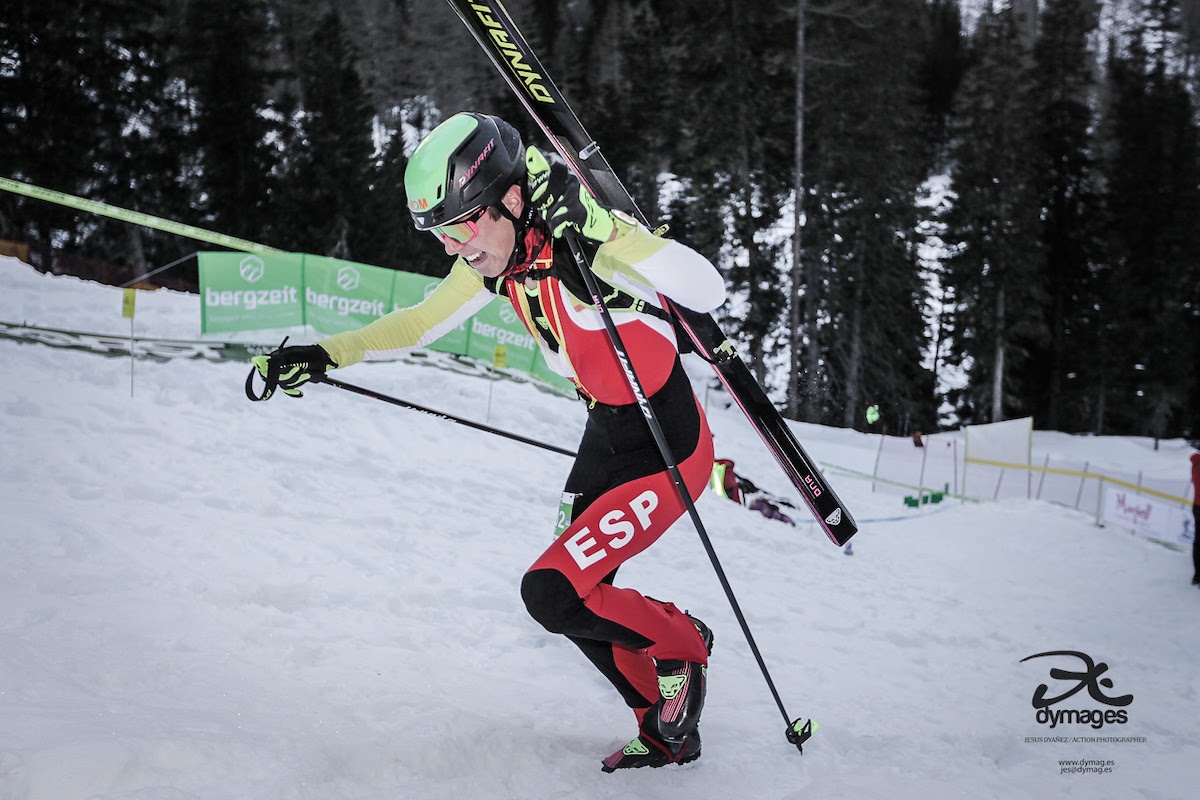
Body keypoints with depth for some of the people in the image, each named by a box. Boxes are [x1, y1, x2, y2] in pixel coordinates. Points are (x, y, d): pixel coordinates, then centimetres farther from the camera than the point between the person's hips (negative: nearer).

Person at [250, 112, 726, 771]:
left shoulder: (586, 239, -29)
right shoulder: (496, 255, -6)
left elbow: (708, 292, -40)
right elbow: (419, 322, 8)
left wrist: (596, 228, -46)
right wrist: (323, 357, -1)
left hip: (670, 449, -8)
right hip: (604, 437, 8)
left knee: (550, 593, -15)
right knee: (577, 602, 12)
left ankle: (682, 645, 12)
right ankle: (665, 732, 32)